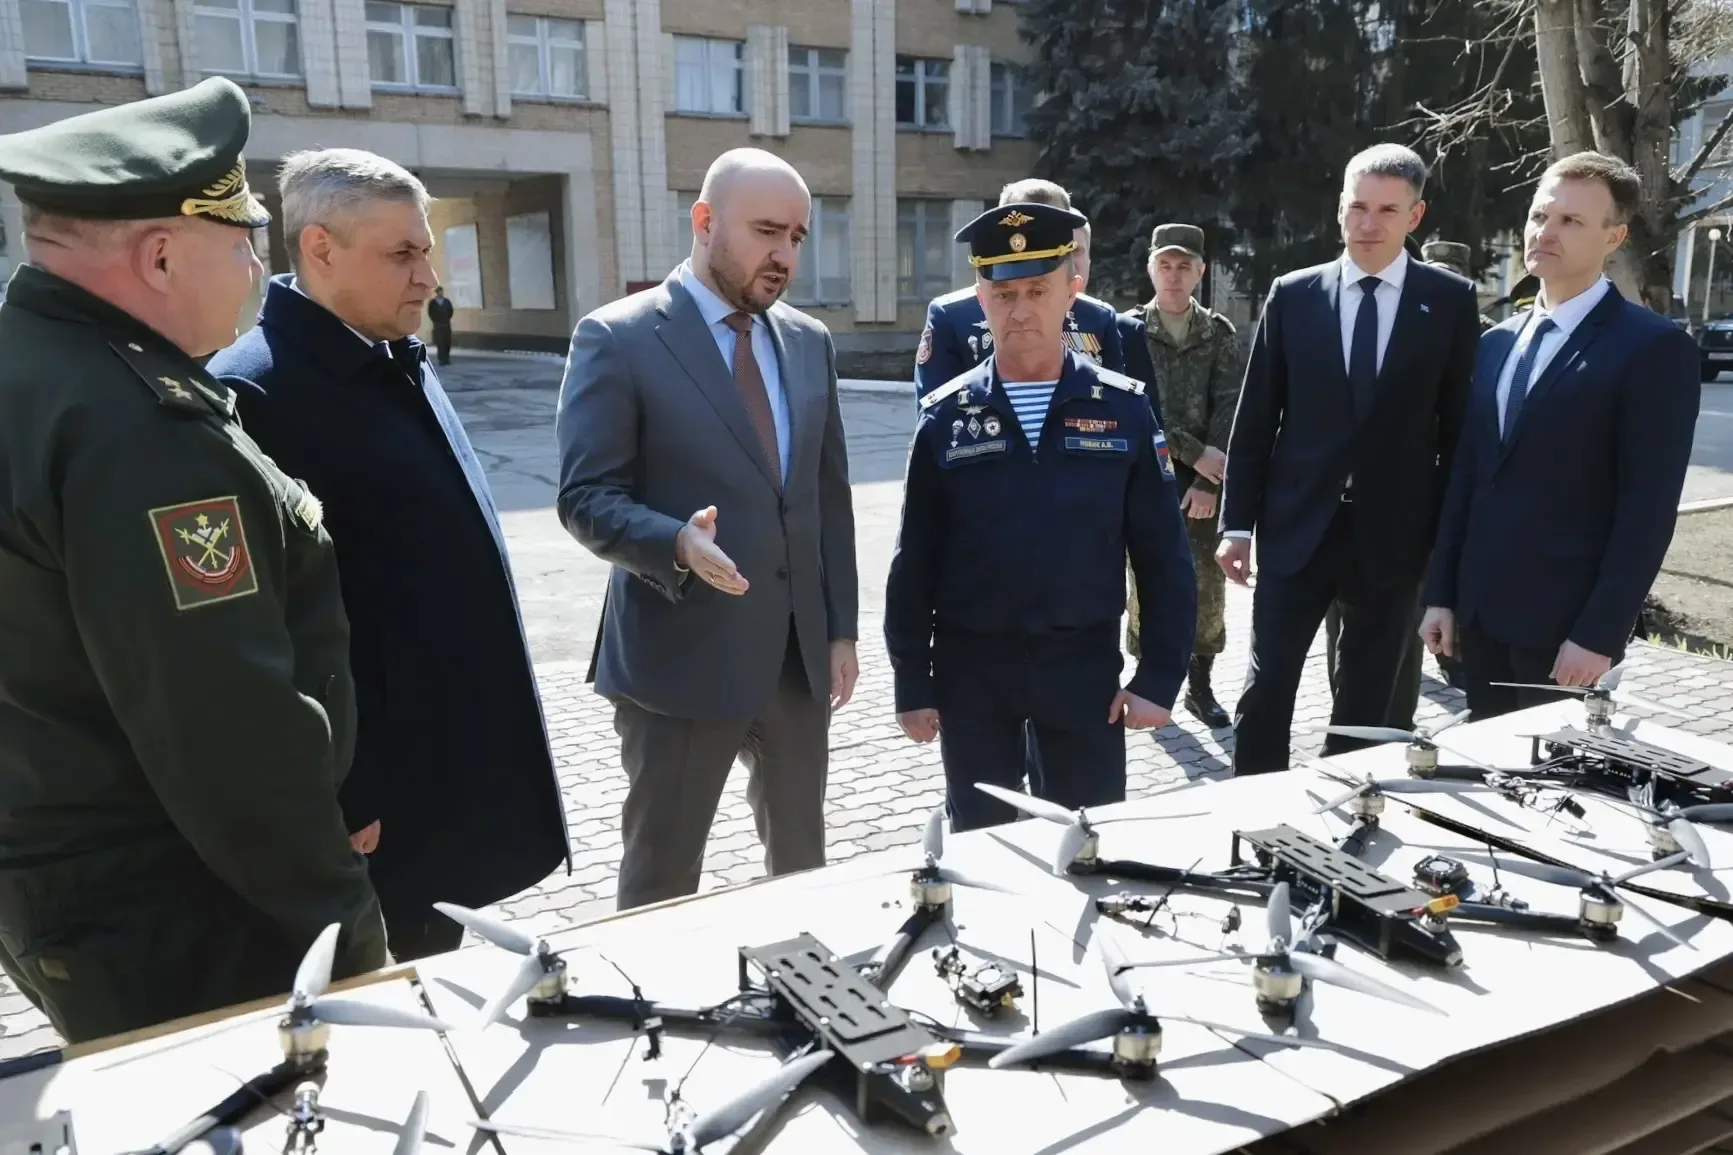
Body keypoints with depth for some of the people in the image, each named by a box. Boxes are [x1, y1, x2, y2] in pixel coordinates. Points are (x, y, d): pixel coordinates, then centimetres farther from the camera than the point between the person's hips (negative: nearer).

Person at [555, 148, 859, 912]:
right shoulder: (617, 339, -9)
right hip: (681, 654, -5)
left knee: (803, 864, 19)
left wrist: (841, 628, 8)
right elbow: (585, 499, -13)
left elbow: (830, 495, 11)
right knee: (661, 880, 9)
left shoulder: (809, 342, 9)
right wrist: (677, 544, -31)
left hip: (799, 653, 6)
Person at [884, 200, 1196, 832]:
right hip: (971, 668, 0)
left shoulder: (1123, 409, -2)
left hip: (1085, 663, 0)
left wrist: (1160, 676, -3)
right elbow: (915, 562, 1)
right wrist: (912, 685, 0)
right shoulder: (946, 418, -2)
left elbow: (1162, 556, 0)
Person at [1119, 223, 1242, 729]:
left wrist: (1208, 482, -10)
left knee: (1208, 586, 3)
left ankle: (1200, 685, 15)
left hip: (1206, 482, 2)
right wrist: (1195, 452, -14)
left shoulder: (1220, 334, 6)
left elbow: (1230, 410, -1)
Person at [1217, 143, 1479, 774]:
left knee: (1365, 702, 11)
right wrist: (1237, 522, -1)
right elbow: (1255, 418, 3)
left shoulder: (1450, 301, 1)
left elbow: (1458, 425, 3)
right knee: (1266, 688, 0)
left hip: (1393, 534, 0)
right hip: (1296, 527, 0)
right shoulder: (1292, 295, 2)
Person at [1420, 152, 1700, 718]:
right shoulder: (1496, 343, 12)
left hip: (1565, 623, -6)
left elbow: (1648, 510, -12)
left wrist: (1599, 634, -16)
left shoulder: (1655, 348, -8)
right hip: (1480, 614, 6)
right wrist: (1441, 593, 8)